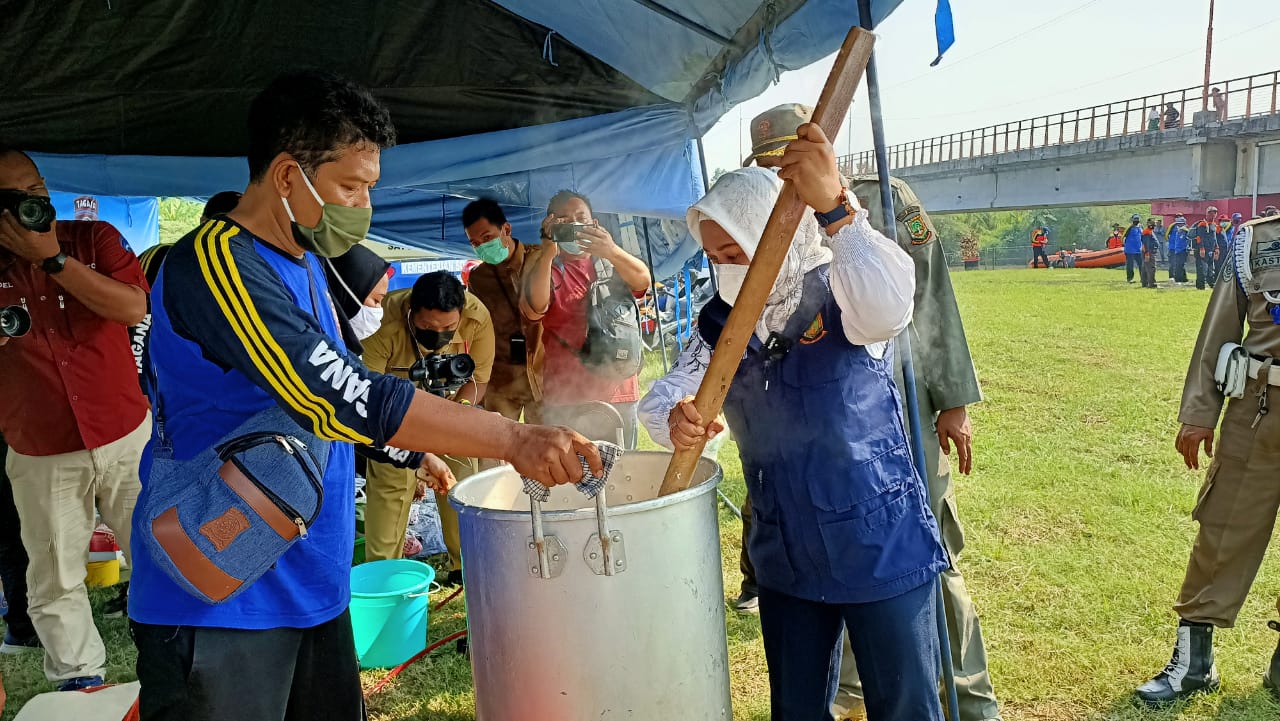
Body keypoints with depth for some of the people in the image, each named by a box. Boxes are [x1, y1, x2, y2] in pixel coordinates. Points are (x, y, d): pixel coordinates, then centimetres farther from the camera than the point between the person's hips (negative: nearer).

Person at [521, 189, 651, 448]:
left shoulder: (611, 262, 13)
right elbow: (533, 309, -12)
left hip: (619, 393, 2)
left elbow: (643, 281, -9)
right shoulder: (542, 267, 8)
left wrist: (612, 251, -29)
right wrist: (548, 252, -25)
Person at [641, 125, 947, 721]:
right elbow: (663, 397, -5)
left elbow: (889, 306, -35)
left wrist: (833, 205, -45)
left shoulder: (837, 294, -12)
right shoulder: (722, 321, 4)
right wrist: (675, 420, -29)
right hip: (785, 556, 5)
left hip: (880, 545, -5)